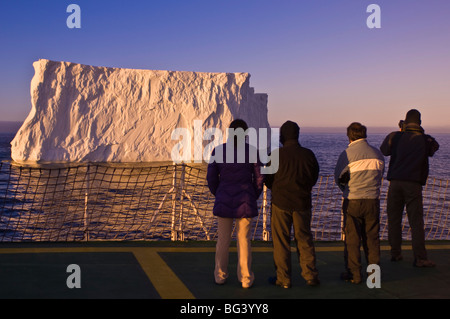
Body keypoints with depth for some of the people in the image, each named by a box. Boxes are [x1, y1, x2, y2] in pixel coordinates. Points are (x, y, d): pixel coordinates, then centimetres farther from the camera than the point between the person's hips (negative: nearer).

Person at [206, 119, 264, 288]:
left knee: (223, 239, 13)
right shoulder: (250, 151, -6)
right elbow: (259, 177, -2)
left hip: (224, 200, 1)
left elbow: (211, 177, 2)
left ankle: (220, 276, 23)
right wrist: (254, 197, 14)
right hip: (245, 201, -1)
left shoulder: (218, 150, -3)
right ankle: (246, 279, 14)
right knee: (244, 240, 7)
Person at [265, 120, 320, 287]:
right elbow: (314, 178, 9)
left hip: (281, 203, -3)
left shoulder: (276, 155, -12)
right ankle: (311, 275, 16)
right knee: (304, 239, 14)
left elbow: (268, 180, -2)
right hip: (303, 203, 3)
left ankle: (283, 278, 10)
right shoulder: (308, 154, -3)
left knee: (281, 241, 6)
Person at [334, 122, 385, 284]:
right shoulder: (377, 153, 5)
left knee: (352, 239, 4)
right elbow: (380, 175, 13)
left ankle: (353, 274, 9)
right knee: (372, 238, 12)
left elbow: (338, 178, -1)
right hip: (373, 200, 4)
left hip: (352, 201, -4)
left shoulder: (347, 154, -10)